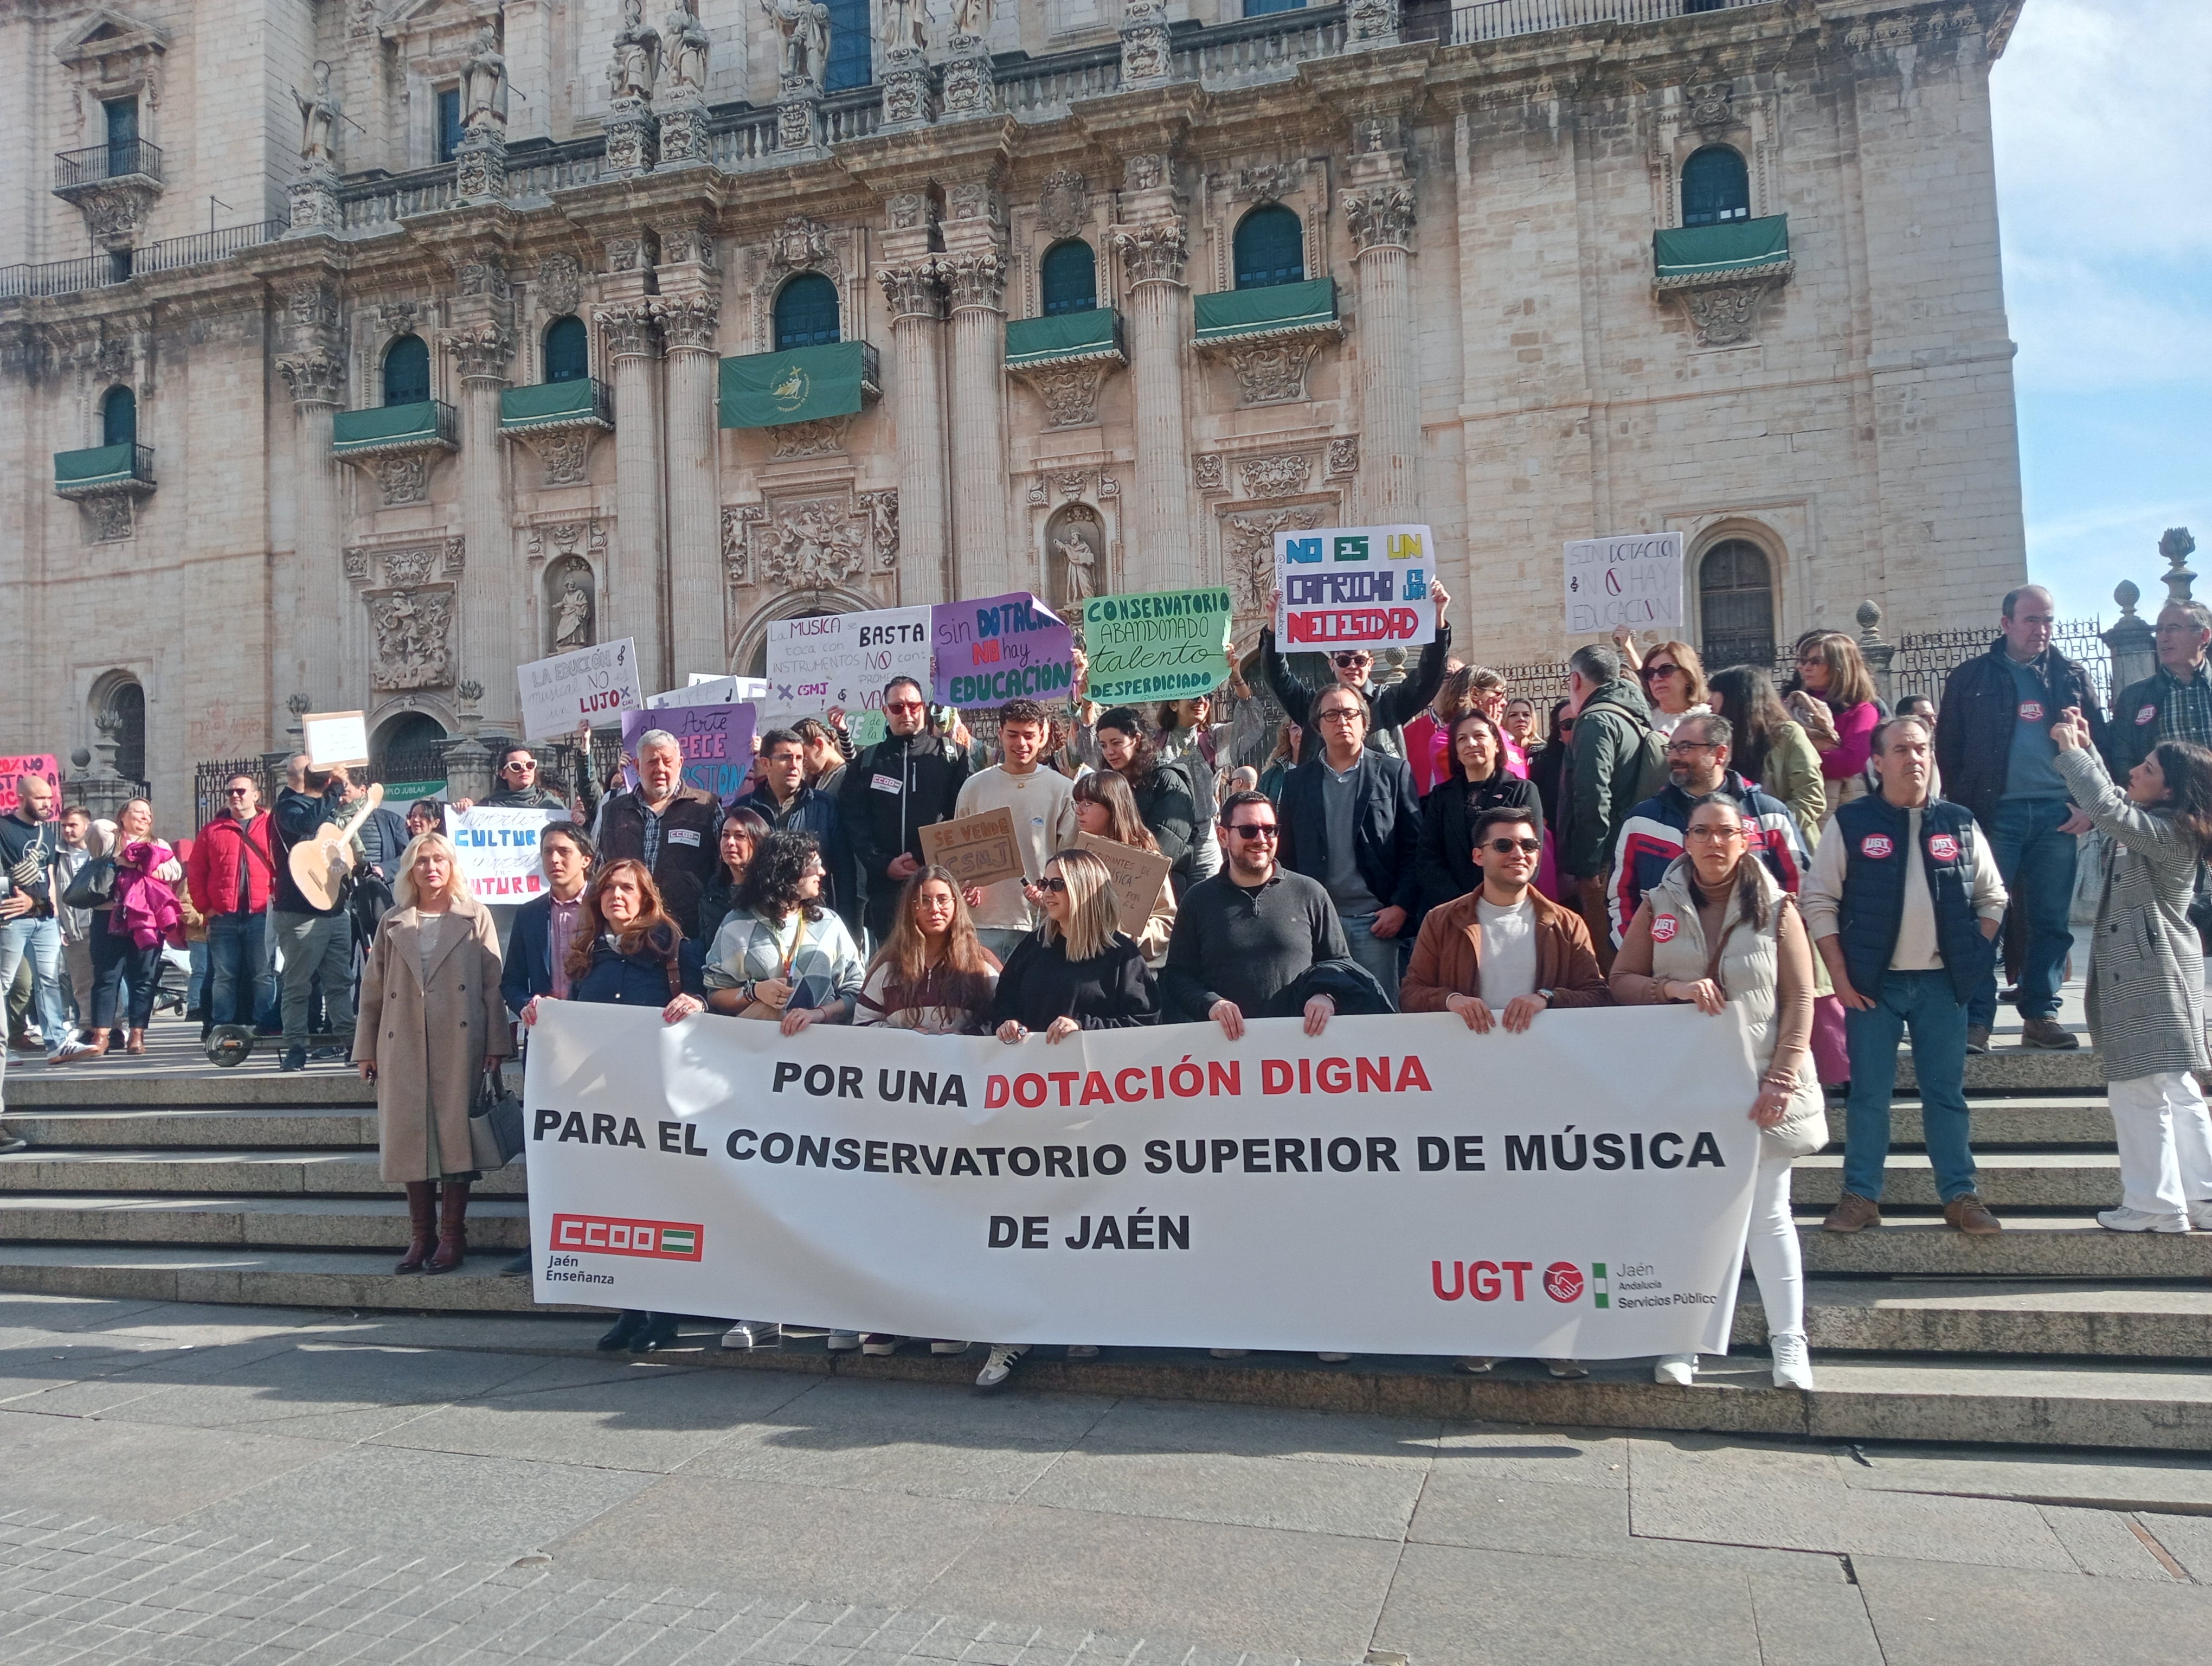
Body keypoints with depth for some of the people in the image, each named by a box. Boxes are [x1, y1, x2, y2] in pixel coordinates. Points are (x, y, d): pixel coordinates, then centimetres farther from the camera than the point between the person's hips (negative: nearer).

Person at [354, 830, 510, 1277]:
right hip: (404, 1047, 3)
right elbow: (373, 988, 12)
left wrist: (496, 1043, -6)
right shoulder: (393, 924, 13)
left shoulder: (475, 918, 5)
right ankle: (420, 1237, 14)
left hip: (459, 1044, -3)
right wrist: (365, 1049, 7)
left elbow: (493, 984, 1)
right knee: (410, 1138, 4)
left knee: (454, 1135, -2)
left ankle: (452, 1236, 7)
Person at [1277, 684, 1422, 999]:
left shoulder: (1394, 772, 6)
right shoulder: (1299, 780, 11)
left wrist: (1402, 907, -7)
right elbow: (1288, 852, 11)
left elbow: (1414, 846, 2)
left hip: (1377, 920, -1)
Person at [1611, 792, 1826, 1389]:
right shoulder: (1658, 907, 4)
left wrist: (1781, 1078, -11)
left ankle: (1788, 1341, 19)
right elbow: (1621, 982, 3)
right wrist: (1674, 988, -16)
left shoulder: (1776, 910, 0)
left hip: (1758, 1088, -1)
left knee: (1768, 1214, 6)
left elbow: (1799, 1002, -3)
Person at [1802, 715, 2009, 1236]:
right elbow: (1819, 901, -3)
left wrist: (1971, 957, 2)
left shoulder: (1959, 824, 5)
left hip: (1942, 981, 2)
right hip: (1873, 982, -2)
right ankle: (1861, 1196, 11)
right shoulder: (1850, 823, -2)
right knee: (1868, 1092, 4)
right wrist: (1839, 975, -8)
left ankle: (1960, 1194, 17)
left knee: (1946, 1093, 8)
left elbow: (1992, 897, 13)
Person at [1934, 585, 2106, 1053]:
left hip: (2057, 815, 3)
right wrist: (1964, 810, -4)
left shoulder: (2073, 676, 12)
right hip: (1995, 814, -2)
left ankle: (2040, 1015, 15)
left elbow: (2100, 742, 10)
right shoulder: (1970, 678, 5)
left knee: (2052, 920, 6)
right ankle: (1976, 1019, -2)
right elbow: (1948, 750, 3)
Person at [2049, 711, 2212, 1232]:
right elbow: (2111, 799, 30)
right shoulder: (2149, 824, 11)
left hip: (2152, 977, -11)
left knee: (2139, 1090, -5)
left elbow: (2105, 807, -31)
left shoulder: (2168, 835, -17)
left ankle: (2156, 1205, 3)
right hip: (2140, 974, 11)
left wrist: (2070, 749, -20)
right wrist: (2086, 745, 19)